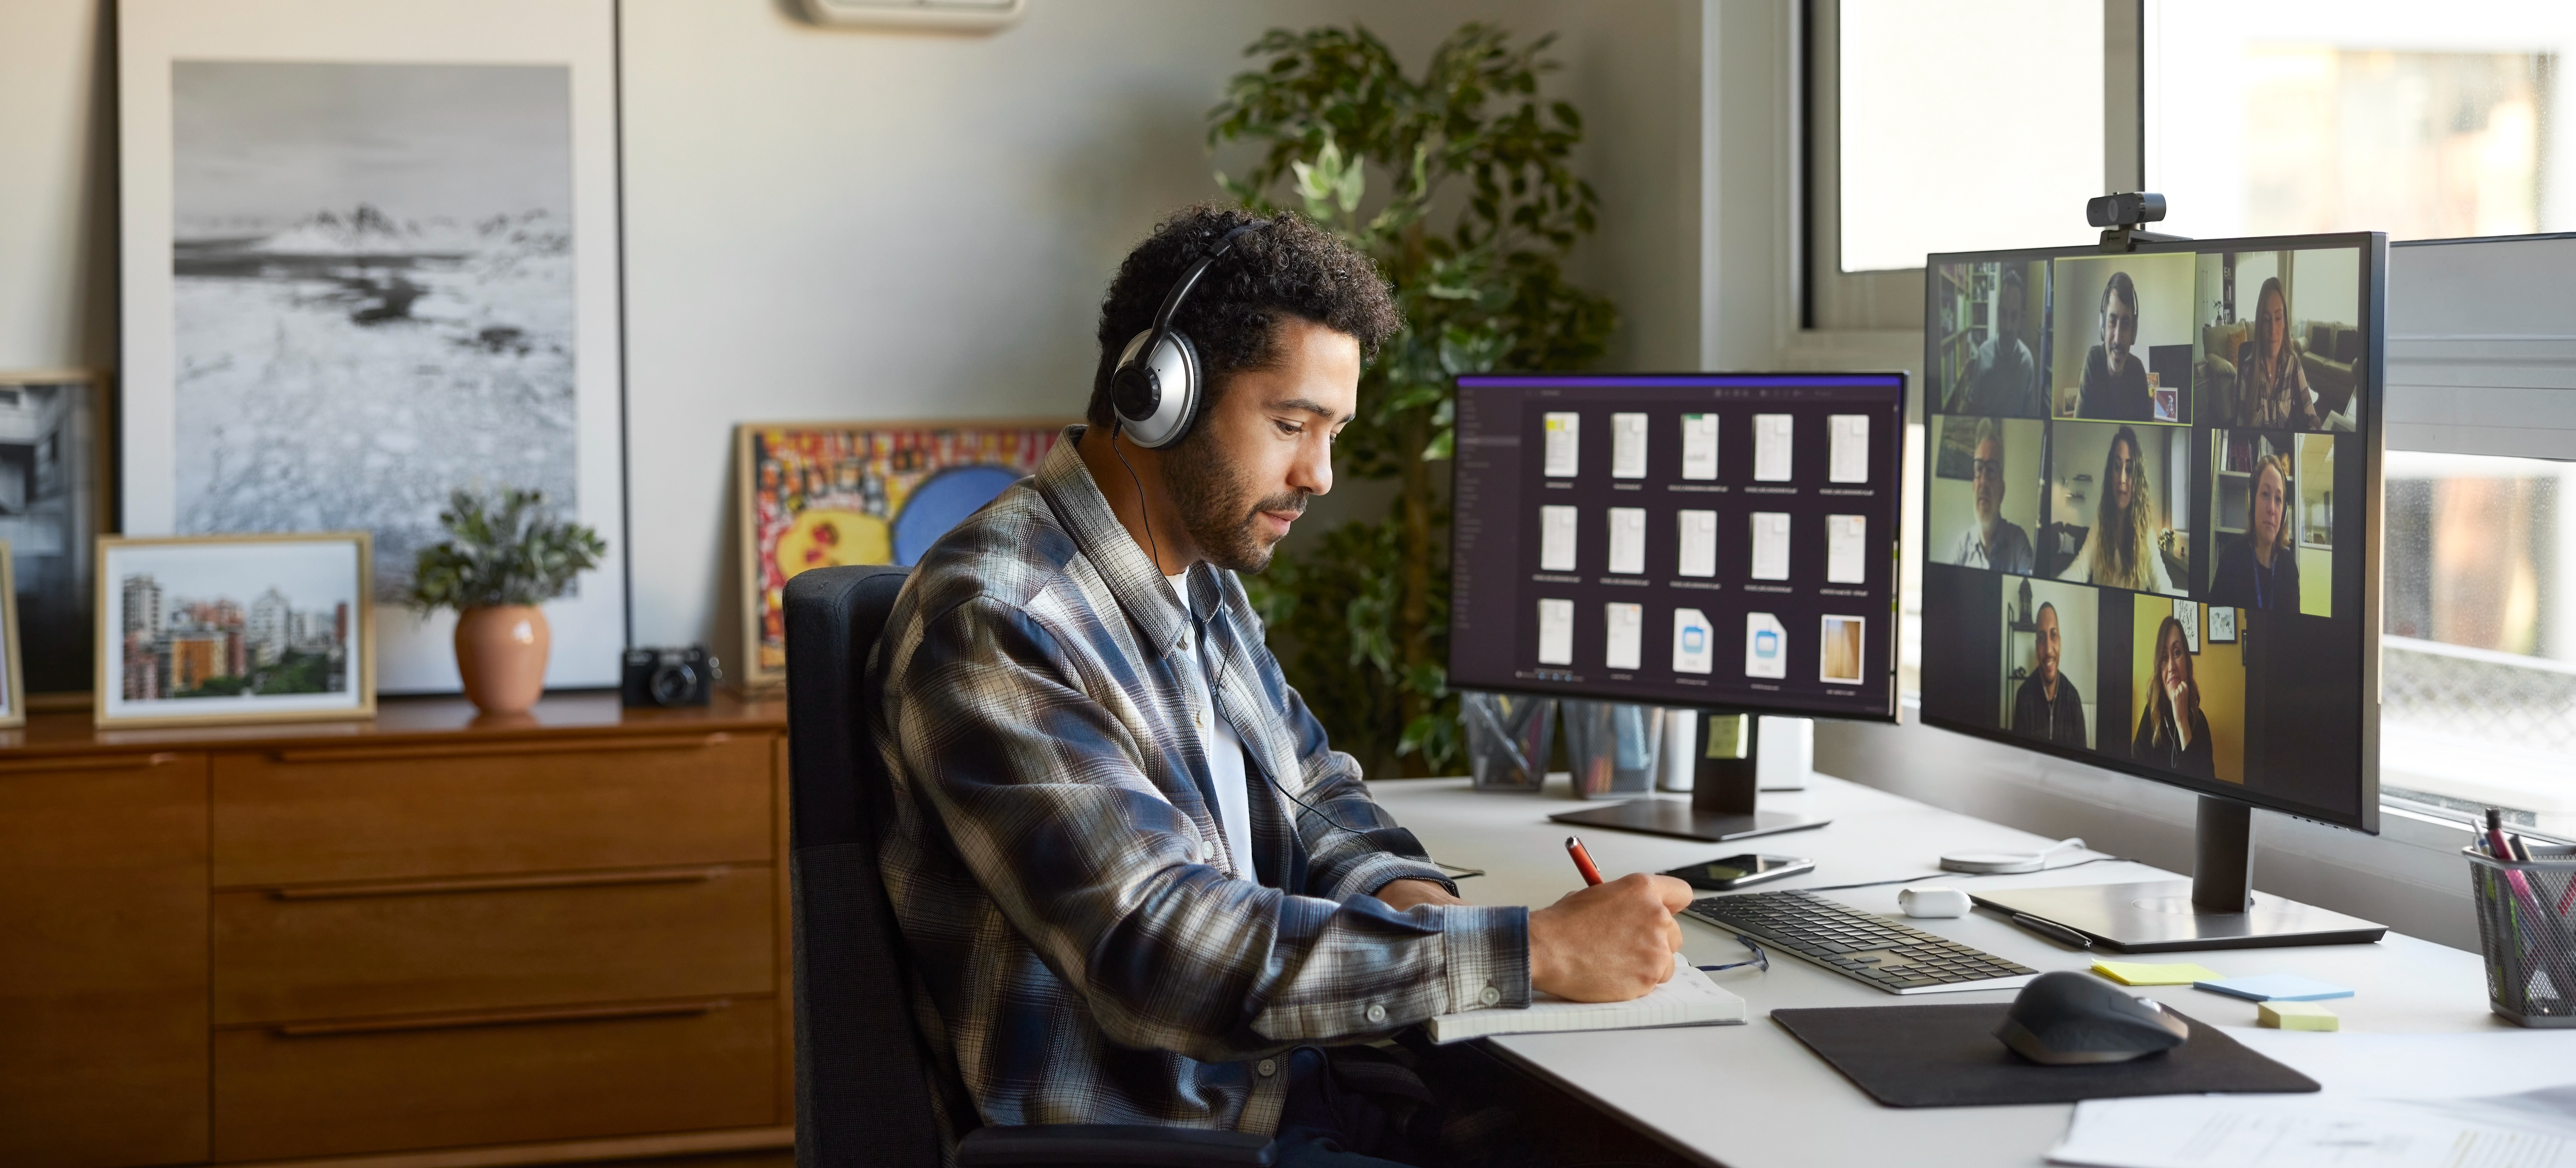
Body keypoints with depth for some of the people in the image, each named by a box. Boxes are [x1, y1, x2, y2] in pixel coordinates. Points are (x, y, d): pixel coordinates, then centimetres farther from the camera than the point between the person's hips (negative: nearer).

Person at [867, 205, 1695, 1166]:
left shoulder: (1201, 575, 12)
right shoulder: (993, 625, -19)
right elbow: (1160, 949, -27)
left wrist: (1402, 891, -2)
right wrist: (1534, 952, -27)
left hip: (1293, 1090, 9)